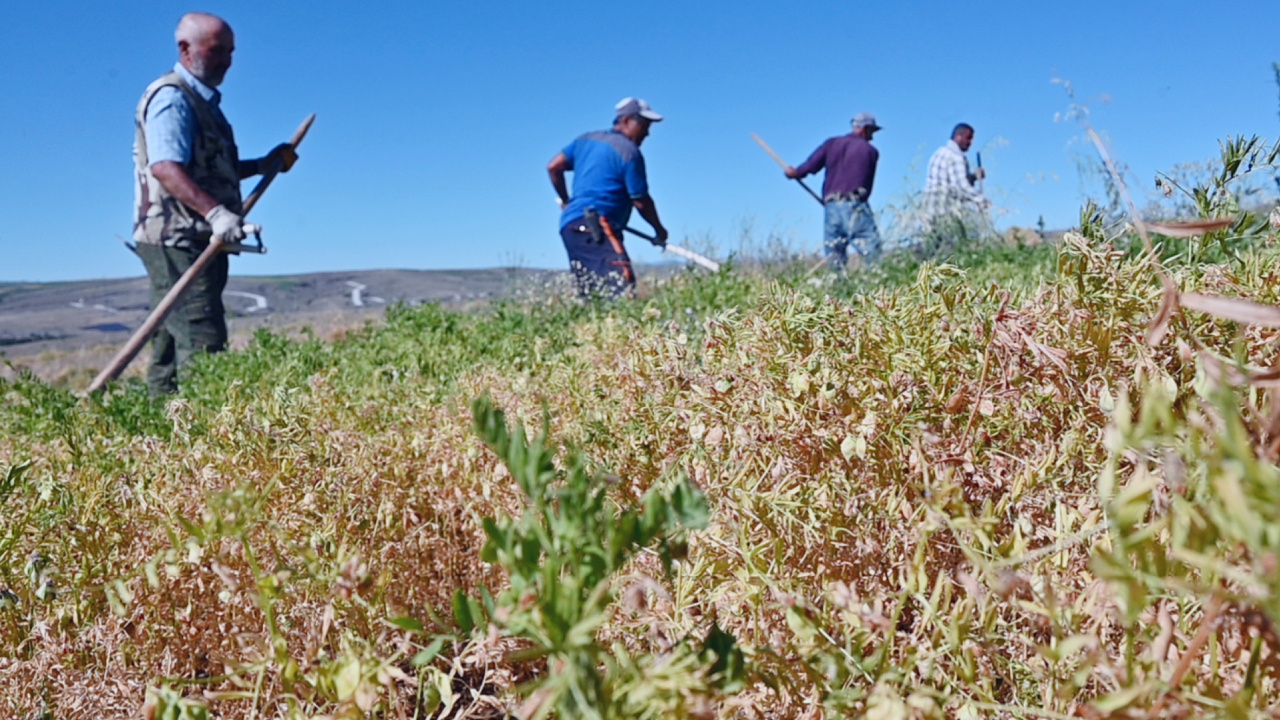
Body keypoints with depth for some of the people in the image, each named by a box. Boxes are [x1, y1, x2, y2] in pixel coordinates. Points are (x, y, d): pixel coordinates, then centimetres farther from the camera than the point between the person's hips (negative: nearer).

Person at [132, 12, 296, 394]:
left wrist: (265, 164, 19)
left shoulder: (201, 100, 22)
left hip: (194, 241, 10)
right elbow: (165, 168, -23)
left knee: (172, 343, 11)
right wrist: (215, 212, -35)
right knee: (202, 342, -15)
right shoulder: (171, 97, -9)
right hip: (176, 239, -10)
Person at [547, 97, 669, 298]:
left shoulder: (586, 140, 19)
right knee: (622, 286, -23)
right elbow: (641, 202, -3)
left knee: (589, 295, 7)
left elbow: (553, 167, 18)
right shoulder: (629, 152, -4)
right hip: (595, 227, -9)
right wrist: (659, 231, 11)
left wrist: (566, 201, 30)